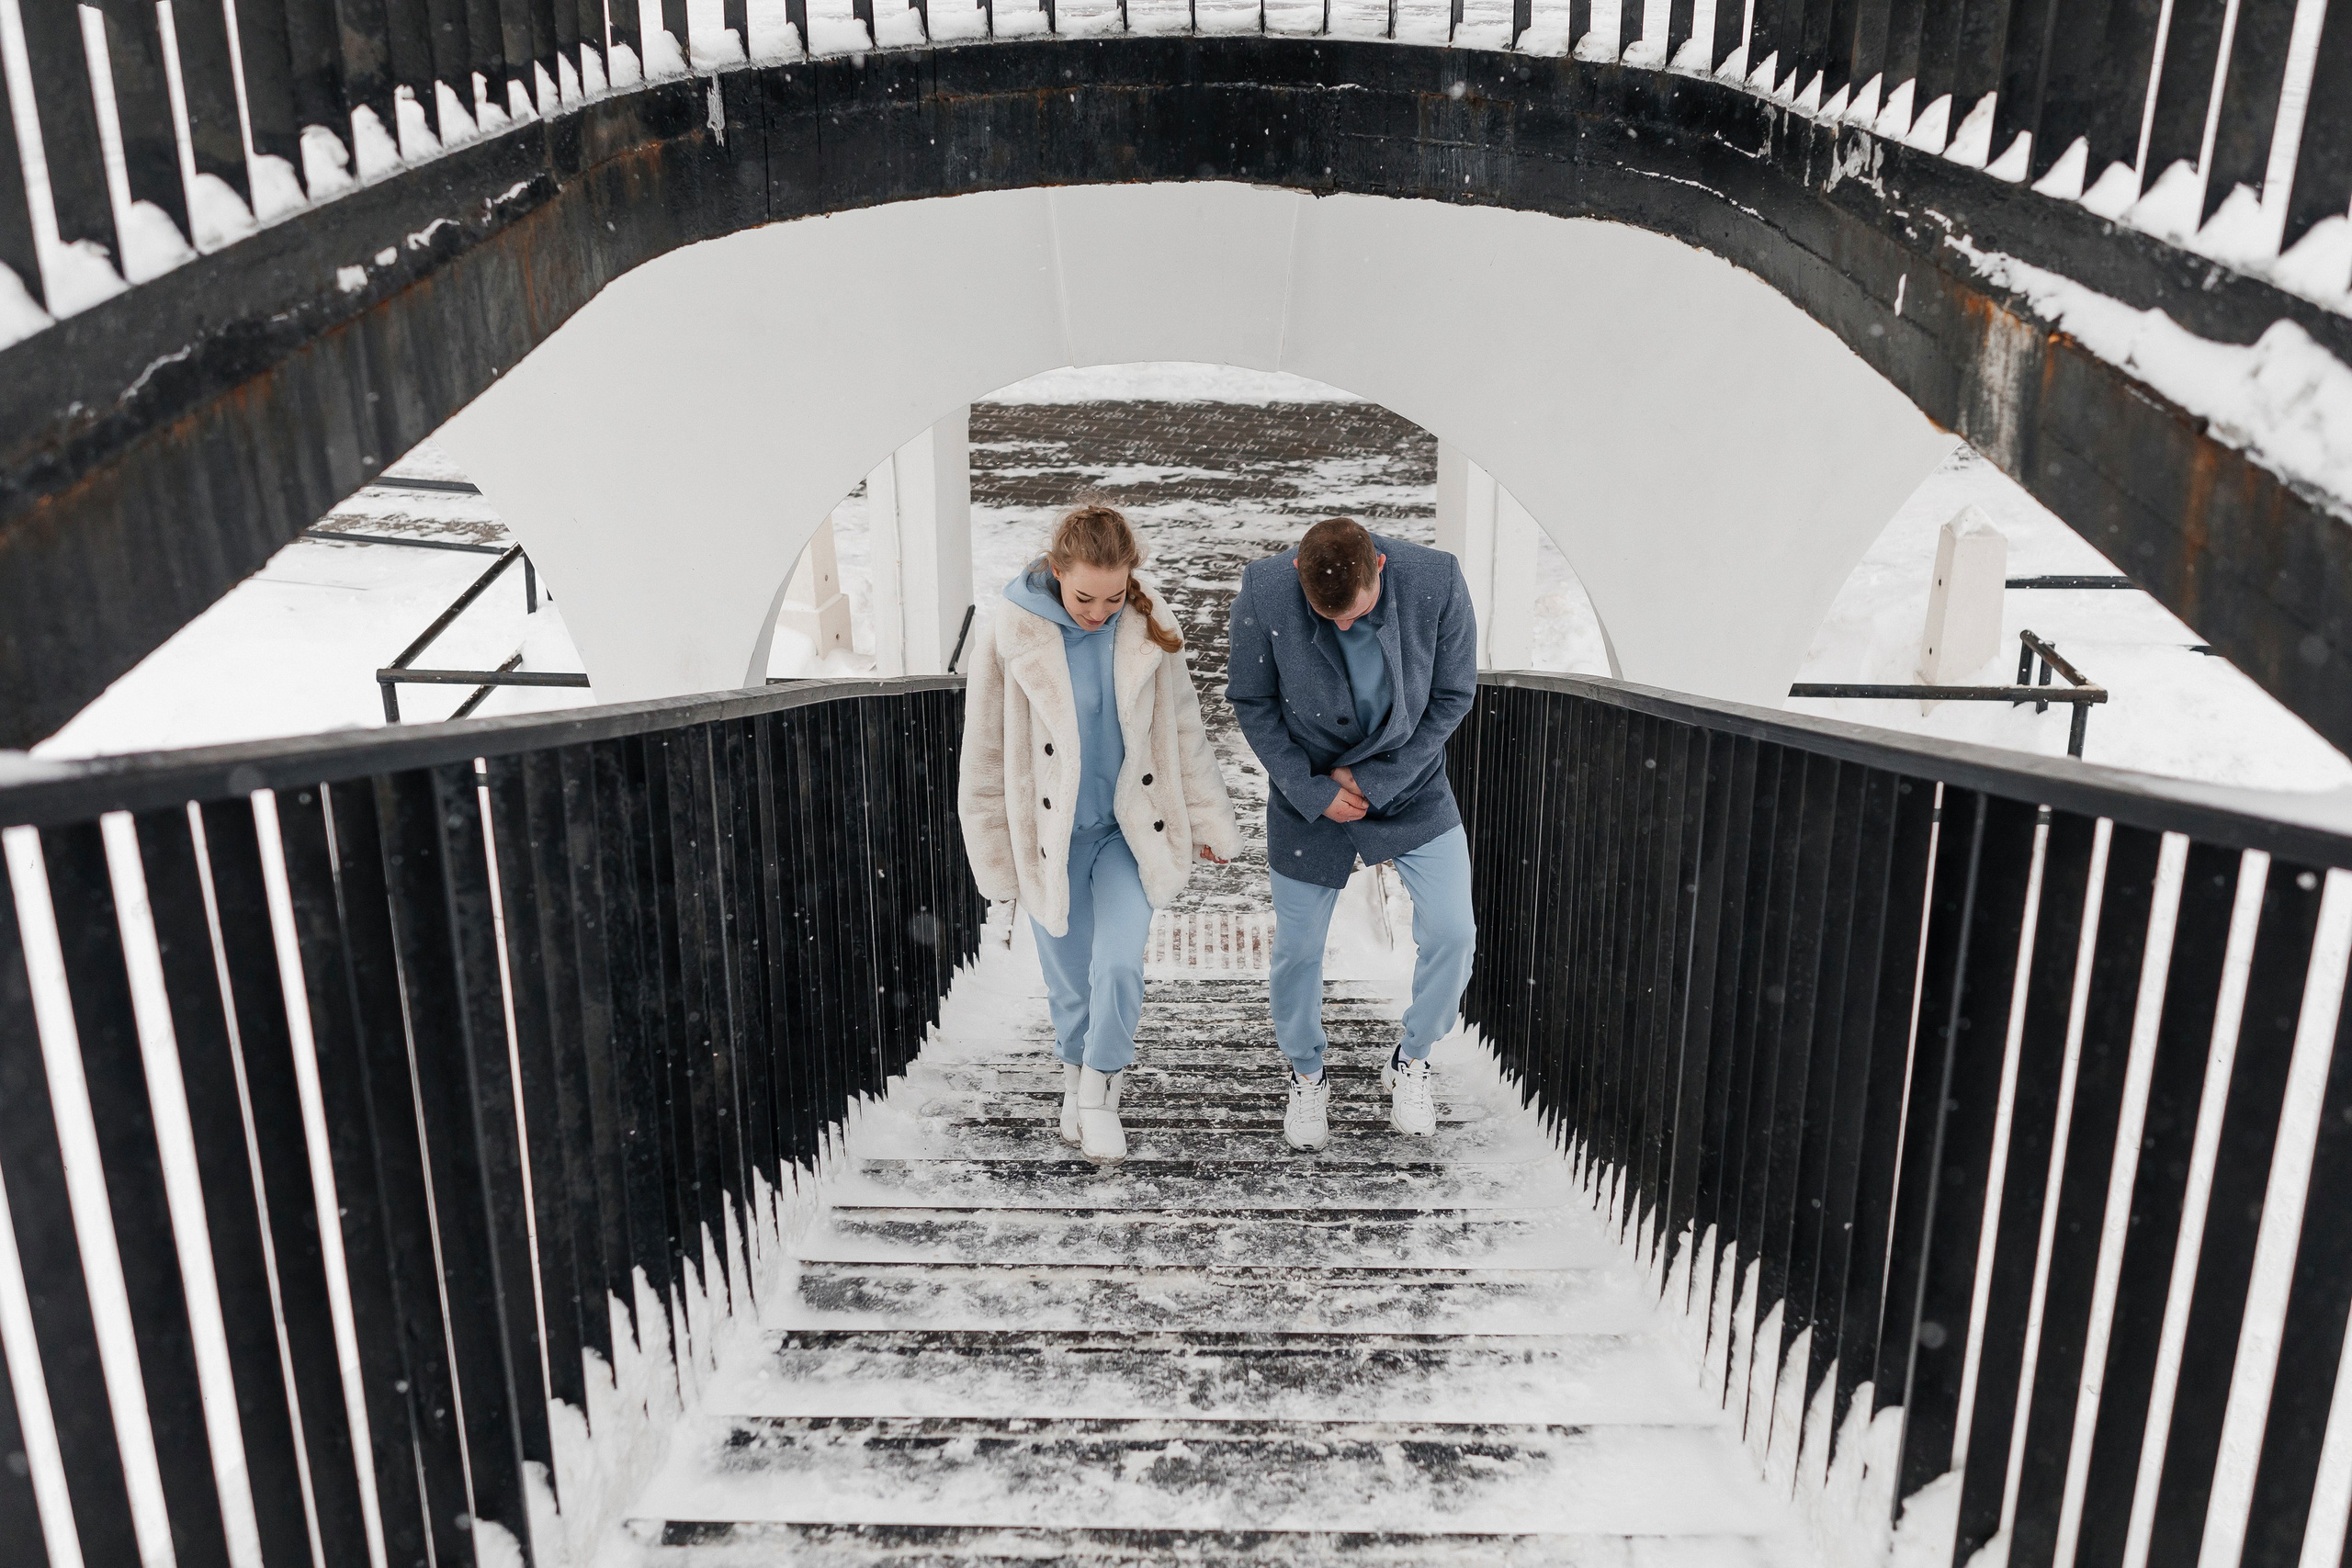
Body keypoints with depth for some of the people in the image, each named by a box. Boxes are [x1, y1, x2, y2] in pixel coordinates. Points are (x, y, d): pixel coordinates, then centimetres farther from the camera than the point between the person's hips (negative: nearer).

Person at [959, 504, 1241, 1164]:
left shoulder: (1149, 631, -8)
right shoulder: (1010, 636, -15)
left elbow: (1183, 732, 4)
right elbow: (986, 754, -5)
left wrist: (1208, 822, 8)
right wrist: (995, 853, 0)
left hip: (1130, 830, 1)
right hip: (1052, 837, -1)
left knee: (1118, 967, -11)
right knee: (1069, 979, 11)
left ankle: (1100, 1092, 16)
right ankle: (1075, 1078, 40)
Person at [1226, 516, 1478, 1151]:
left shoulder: (1437, 582, -22)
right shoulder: (1263, 592, -23)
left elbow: (1453, 695, -10)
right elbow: (1252, 702, -8)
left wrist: (1375, 780, -14)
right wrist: (1312, 790, -14)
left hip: (1411, 785, 1)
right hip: (1309, 794, 0)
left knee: (1453, 934, -4)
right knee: (1297, 949, 7)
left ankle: (1410, 1060, 24)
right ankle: (1307, 1075, 35)